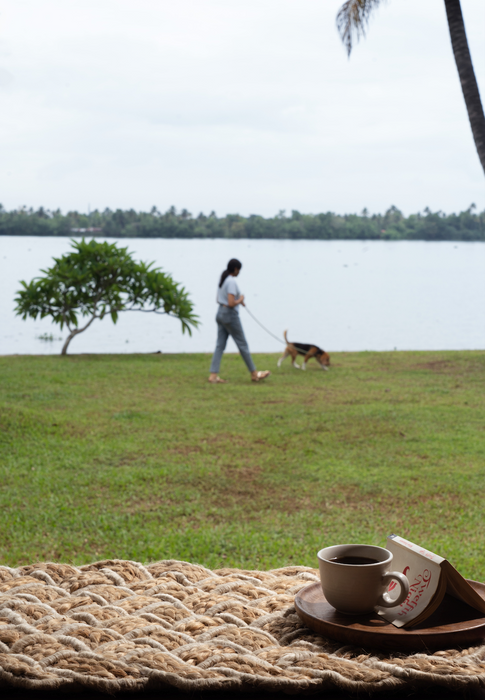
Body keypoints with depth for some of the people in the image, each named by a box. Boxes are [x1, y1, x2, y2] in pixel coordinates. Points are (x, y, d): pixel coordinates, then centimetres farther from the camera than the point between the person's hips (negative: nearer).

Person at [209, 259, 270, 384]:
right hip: (230, 315, -9)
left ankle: (213, 375, -1)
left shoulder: (223, 280, 11)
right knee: (242, 344, 3)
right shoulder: (232, 282, -18)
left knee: (220, 345, 6)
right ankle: (254, 374, 14)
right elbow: (231, 303, -25)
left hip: (220, 313, 9)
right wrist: (240, 300, -5)